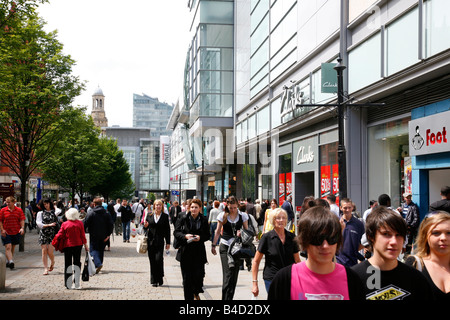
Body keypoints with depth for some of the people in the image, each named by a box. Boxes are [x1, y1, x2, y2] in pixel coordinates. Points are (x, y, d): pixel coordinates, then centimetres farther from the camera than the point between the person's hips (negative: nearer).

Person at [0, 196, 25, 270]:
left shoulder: (19, 210, 3)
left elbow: (22, 220, 0)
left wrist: (22, 228, -15)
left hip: (16, 232, 2)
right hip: (6, 232, -2)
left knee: (13, 248, 11)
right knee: (8, 247, -14)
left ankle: (8, 261, 26)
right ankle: (11, 262, -22)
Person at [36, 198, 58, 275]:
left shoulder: (54, 212, 8)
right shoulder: (40, 213, 7)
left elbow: (56, 223, 12)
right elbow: (38, 223, -2)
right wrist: (49, 225, -9)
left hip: (52, 233, -1)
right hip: (43, 233, 1)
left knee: (50, 251, -8)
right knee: (44, 251, -2)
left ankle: (52, 262, 23)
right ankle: (45, 268, 5)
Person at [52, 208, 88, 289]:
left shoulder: (64, 224, -5)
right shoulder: (80, 223, -5)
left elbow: (60, 235, -4)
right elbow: (83, 235, -2)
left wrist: (54, 244, 12)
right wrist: (85, 245, 7)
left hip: (67, 246, 0)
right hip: (77, 245, 0)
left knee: (68, 264, 8)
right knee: (77, 264, 7)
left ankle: (68, 284, 8)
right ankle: (77, 284, 4)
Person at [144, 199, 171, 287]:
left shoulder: (165, 216, 3)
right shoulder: (149, 216, 8)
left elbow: (167, 230, 3)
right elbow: (146, 228, 16)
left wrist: (168, 242, 0)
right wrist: (145, 226, -9)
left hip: (160, 241, -2)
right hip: (150, 241, 2)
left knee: (159, 259, -12)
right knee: (152, 261, 4)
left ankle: (160, 279, 4)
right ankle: (153, 280, 13)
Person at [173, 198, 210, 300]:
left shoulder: (204, 220, 2)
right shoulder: (183, 219, -1)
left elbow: (208, 235, 5)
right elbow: (176, 232, 0)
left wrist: (200, 237, -14)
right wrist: (185, 236, -18)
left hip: (199, 252, 1)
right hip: (185, 251, 0)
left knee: (199, 275, -2)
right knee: (187, 277, 4)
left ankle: (196, 292, 29)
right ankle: (189, 297, 18)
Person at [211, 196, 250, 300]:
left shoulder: (243, 216, 2)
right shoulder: (223, 215, 2)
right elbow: (218, 231, 9)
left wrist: (241, 233, -12)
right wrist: (213, 245, 10)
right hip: (225, 247, -1)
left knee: (234, 274, 4)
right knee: (228, 275, -11)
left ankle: (230, 297, 15)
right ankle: (225, 297, -8)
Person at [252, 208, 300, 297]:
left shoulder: (291, 237, 3)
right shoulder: (266, 237, -6)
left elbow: (297, 260, 12)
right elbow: (256, 261, -3)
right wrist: (255, 283, -6)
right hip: (271, 279, -3)